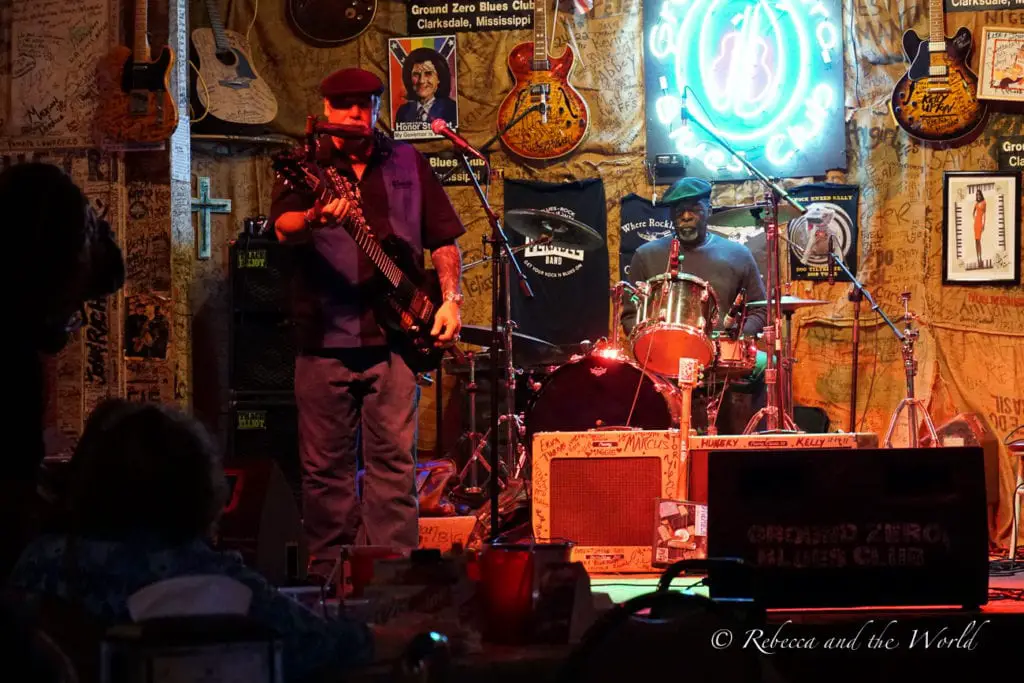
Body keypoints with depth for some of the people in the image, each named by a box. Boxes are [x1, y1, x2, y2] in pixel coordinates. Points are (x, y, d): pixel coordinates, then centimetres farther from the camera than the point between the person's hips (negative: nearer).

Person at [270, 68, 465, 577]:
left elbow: (443, 239, 16)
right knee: (325, 463, 2)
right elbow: (283, 227, -12)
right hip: (325, 337, -1)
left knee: (394, 455, -6)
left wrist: (450, 299, 3)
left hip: (393, 332, 1)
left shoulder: (407, 164, 14)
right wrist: (314, 219, -35)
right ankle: (329, 570, 9)